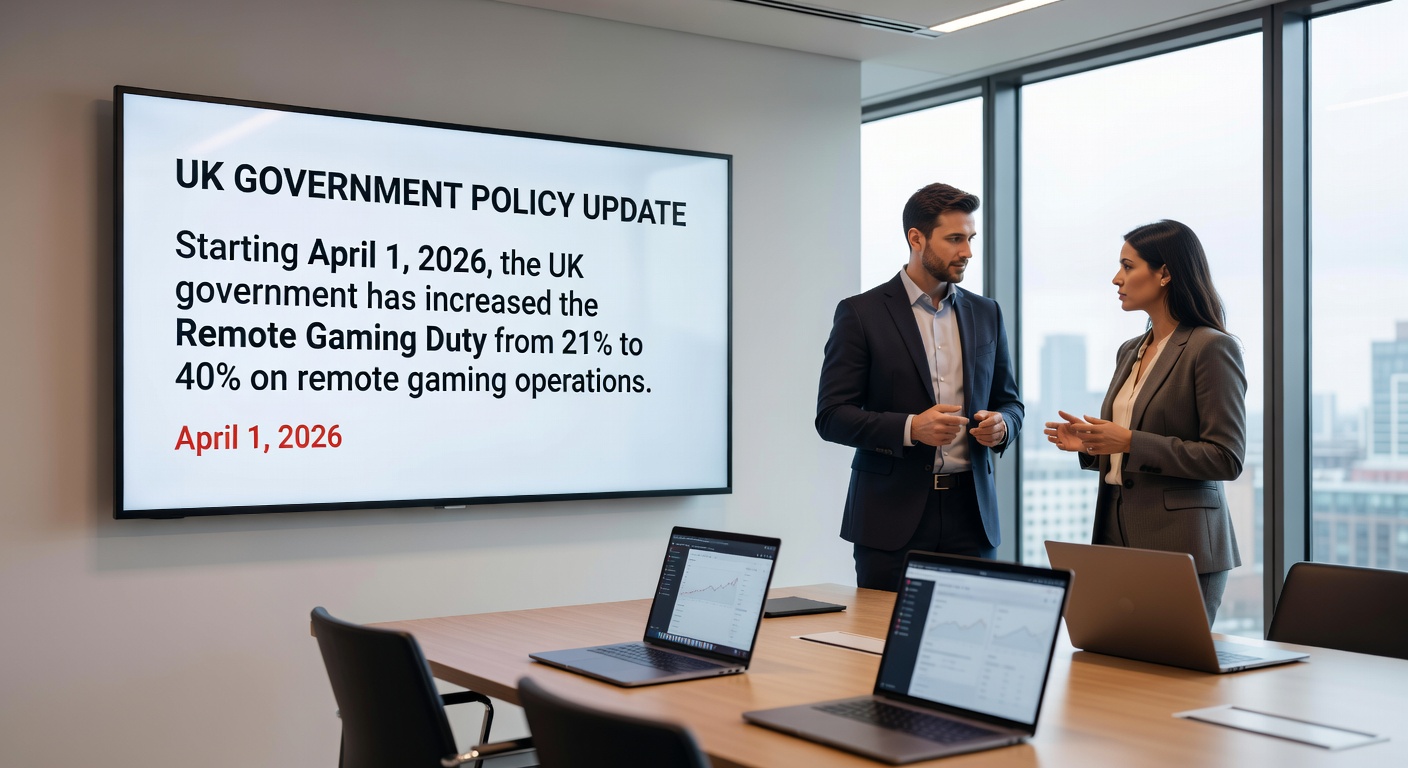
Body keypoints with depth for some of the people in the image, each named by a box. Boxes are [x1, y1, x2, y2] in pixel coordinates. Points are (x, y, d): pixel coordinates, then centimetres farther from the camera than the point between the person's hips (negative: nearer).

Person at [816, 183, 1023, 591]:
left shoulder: (986, 313, 12)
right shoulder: (861, 313, -2)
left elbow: (1009, 402, 19)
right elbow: (831, 416, -6)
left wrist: (1001, 425, -5)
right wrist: (910, 428, -19)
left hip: (971, 511, 4)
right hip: (893, 514, -3)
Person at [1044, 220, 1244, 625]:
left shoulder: (1212, 348, -8)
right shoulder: (1129, 352, 15)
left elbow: (1226, 458, -13)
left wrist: (1130, 442, -17)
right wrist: (1090, 443, 3)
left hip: (1180, 544, -7)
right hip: (1118, 537, 7)